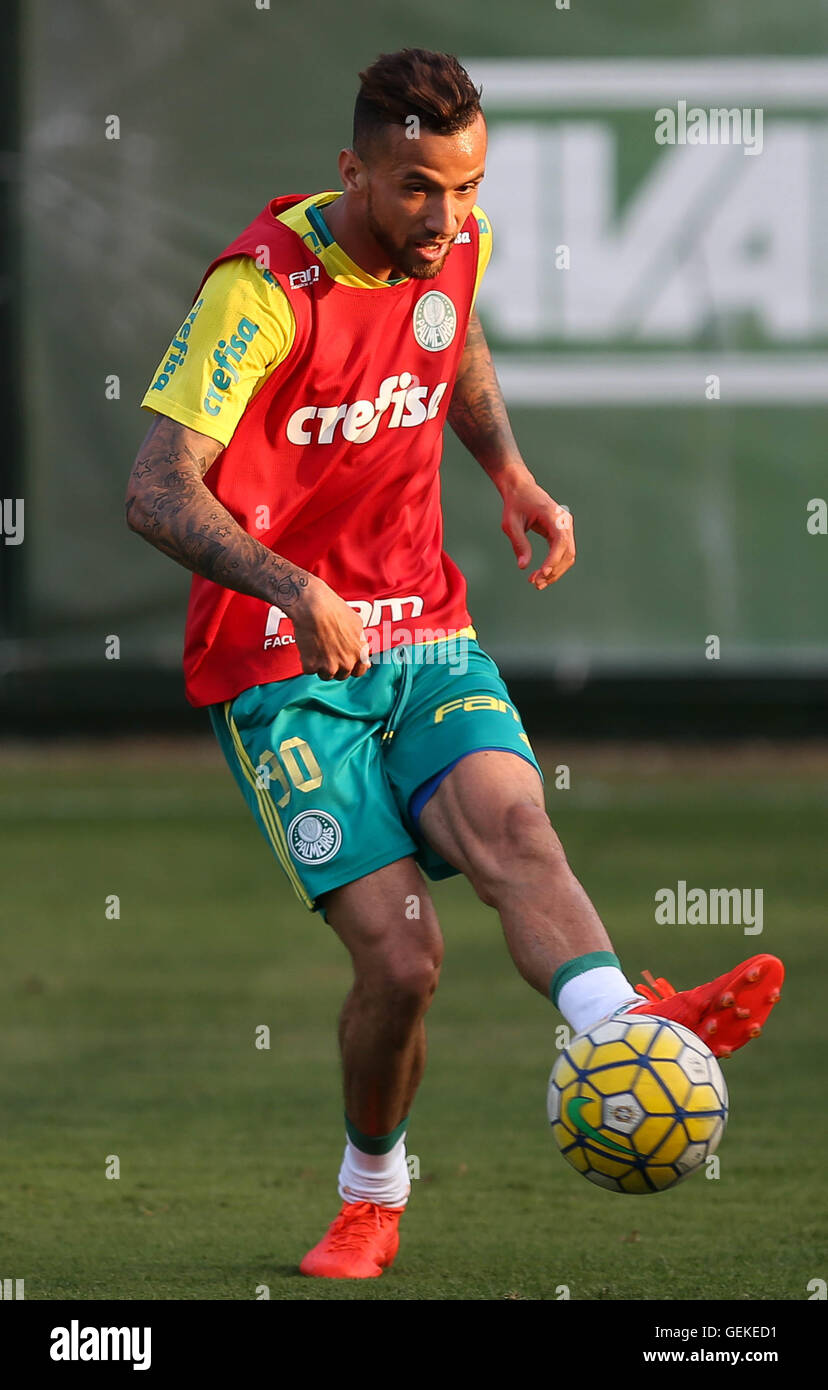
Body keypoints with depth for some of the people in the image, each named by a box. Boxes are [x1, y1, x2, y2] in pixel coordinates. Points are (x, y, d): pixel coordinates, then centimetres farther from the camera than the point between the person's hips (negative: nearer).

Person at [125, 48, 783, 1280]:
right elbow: (159, 492, -23)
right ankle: (371, 1196, 11)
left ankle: (624, 1020, -55)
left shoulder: (454, 250, 3)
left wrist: (510, 473, 11)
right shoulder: (265, 288, -16)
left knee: (509, 820, -28)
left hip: (426, 638, 4)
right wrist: (295, 589, -39)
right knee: (400, 956, -15)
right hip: (284, 669, -4)